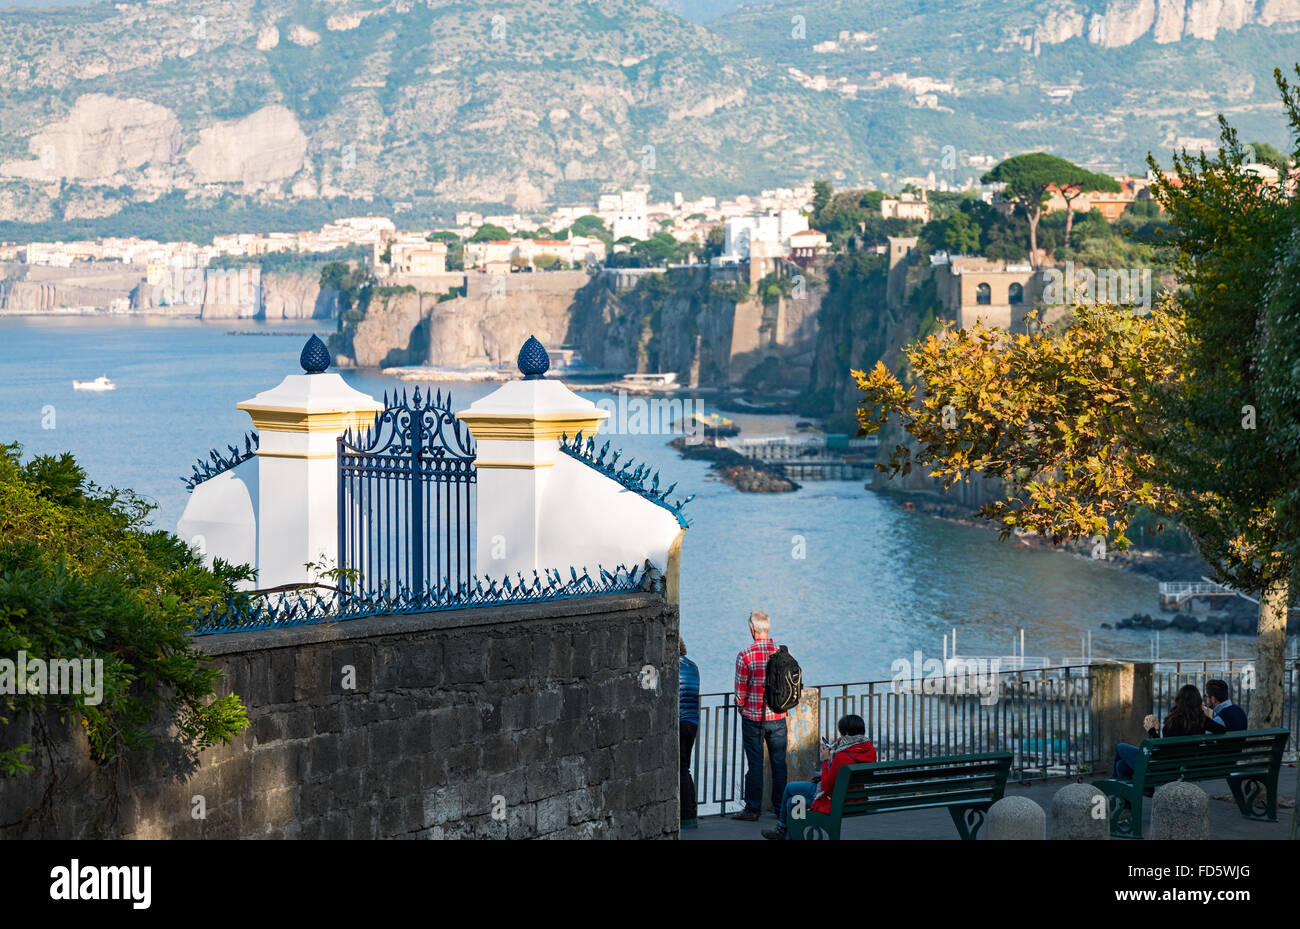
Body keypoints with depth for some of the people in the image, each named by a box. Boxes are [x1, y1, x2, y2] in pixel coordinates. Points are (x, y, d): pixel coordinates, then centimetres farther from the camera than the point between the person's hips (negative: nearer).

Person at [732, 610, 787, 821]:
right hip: (778, 717, 3)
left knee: (754, 764, 3)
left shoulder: (745, 656, -14)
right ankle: (780, 806, 18)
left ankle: (753, 809, 7)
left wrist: (741, 707, 12)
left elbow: (740, 691, -9)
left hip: (753, 718, -3)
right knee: (779, 762, 12)